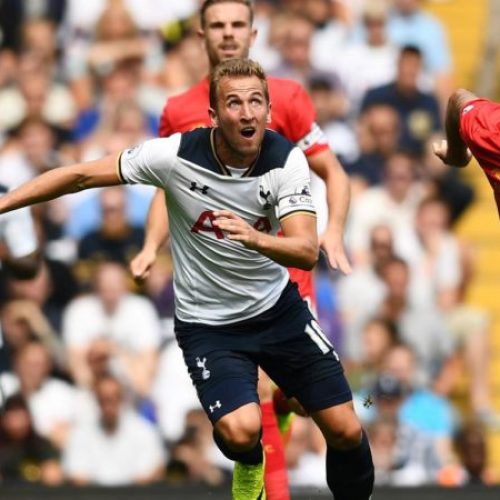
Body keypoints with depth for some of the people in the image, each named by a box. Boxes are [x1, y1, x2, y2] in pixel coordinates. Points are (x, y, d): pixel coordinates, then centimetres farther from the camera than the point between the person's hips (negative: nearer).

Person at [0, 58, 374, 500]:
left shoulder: (286, 160, -16)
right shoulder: (175, 156, -21)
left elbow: (307, 252, -25)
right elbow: (80, 175, -13)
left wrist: (256, 238, -46)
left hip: (278, 309, 2)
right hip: (208, 324, -2)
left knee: (346, 431, -1)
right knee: (240, 430, -26)